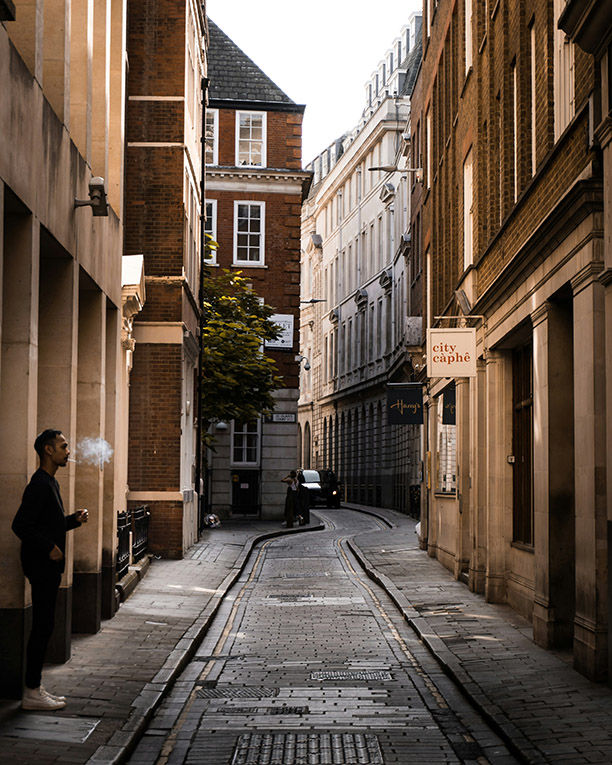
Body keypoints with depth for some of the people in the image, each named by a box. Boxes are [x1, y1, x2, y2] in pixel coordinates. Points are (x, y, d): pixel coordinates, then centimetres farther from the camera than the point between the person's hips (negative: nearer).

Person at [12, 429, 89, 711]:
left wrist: (73, 519, 9)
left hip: (49, 566, 10)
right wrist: (49, 548, -20)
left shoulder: (49, 483, 16)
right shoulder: (40, 484, -16)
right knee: (42, 627, -7)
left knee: (43, 627, 12)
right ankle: (32, 693, -1)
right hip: (42, 565, -10)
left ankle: (35, 688, 18)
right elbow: (21, 525, -21)